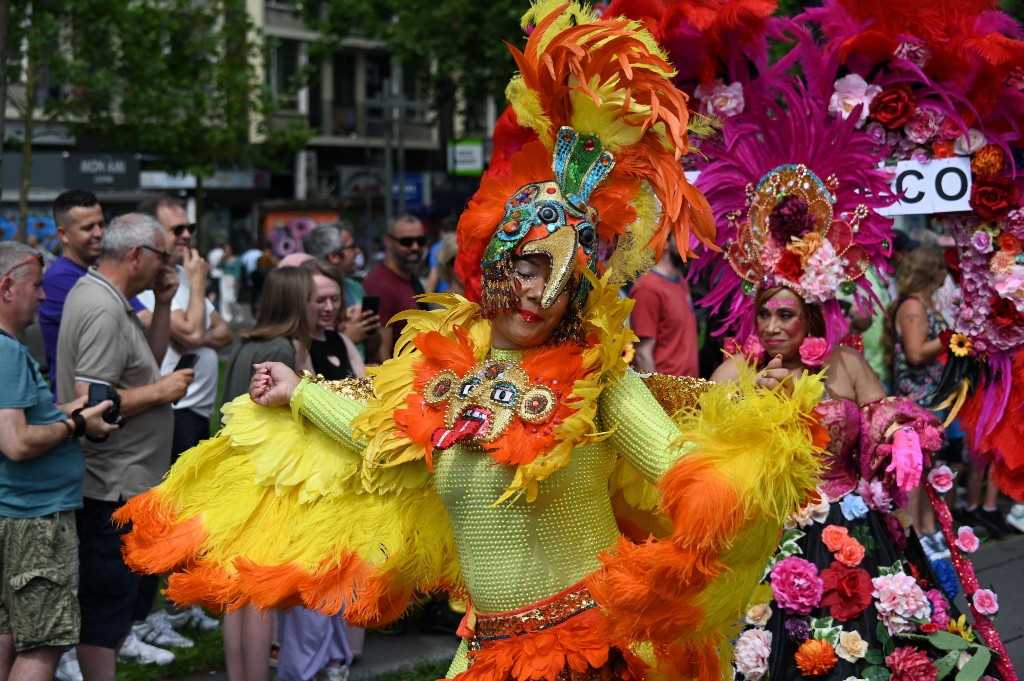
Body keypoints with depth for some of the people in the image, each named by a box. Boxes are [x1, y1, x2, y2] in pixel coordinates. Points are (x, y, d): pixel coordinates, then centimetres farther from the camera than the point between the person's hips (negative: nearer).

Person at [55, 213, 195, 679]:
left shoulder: (101, 296, 12)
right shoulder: (103, 311, -20)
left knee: (113, 591, 18)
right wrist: (160, 391, -16)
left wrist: (162, 303, 8)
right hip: (112, 485, -11)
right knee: (107, 595, -3)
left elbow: (150, 359, 22)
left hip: (123, 481, 11)